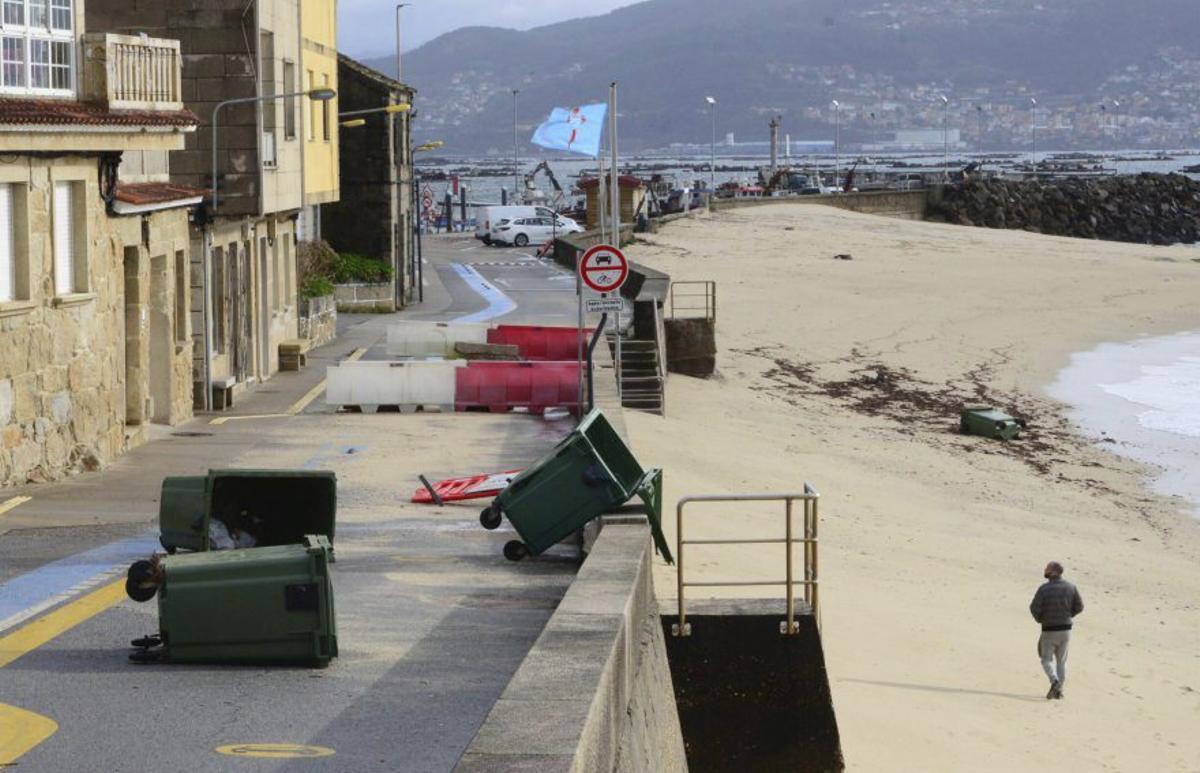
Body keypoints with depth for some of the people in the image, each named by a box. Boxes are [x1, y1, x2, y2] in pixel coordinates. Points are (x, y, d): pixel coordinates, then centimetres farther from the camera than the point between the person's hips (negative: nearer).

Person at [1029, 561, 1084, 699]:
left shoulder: (1044, 588, -16)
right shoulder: (1070, 587, -3)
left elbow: (1034, 608, -17)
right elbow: (1079, 606, 1)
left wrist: (1039, 619, 4)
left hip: (1049, 630, -4)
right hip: (1066, 629, 4)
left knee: (1047, 660, 8)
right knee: (1061, 661, 17)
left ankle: (1054, 681, -18)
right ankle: (1059, 690, 13)